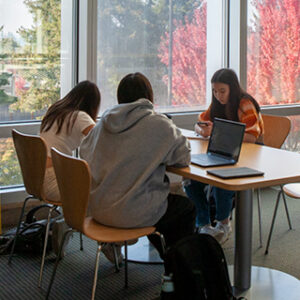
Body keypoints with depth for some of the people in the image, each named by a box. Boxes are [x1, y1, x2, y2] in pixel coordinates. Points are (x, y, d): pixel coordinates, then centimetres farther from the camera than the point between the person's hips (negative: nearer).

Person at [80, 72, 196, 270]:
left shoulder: (105, 122, 3)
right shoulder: (159, 125, -13)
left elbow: (85, 152, 14)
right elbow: (184, 158, -4)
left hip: (98, 209, 7)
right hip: (130, 213, -6)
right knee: (188, 208, 19)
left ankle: (167, 256, 45)